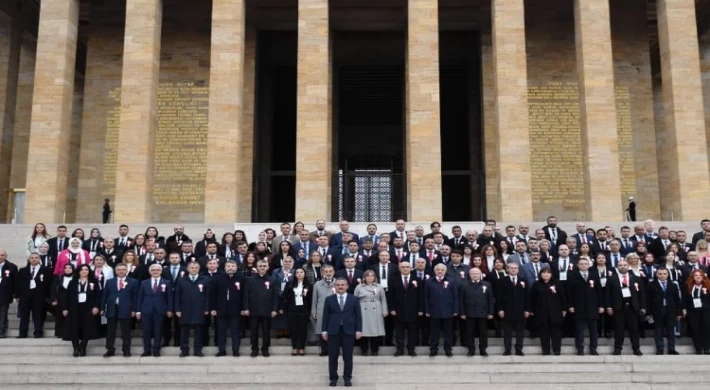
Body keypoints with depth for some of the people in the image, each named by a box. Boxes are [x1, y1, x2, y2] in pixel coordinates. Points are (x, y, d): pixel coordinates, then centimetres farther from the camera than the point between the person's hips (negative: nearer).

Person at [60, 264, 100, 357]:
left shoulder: (93, 283, 6)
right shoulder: (73, 283, 10)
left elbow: (98, 295, 0)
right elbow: (66, 295, 6)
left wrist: (96, 307, -12)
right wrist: (65, 308, -2)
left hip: (88, 310, -1)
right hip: (74, 309, 1)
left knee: (86, 330, -1)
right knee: (74, 330, -2)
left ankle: (83, 349, 10)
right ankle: (76, 349, 6)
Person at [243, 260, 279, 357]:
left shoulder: (271, 280, 3)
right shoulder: (250, 280, 3)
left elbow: (275, 296, 2)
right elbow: (246, 295, 2)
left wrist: (274, 309, -4)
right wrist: (246, 308, -5)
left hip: (267, 311, 0)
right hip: (254, 310, 0)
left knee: (266, 331, 6)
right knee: (254, 331, 5)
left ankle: (265, 349, 17)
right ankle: (254, 349, 16)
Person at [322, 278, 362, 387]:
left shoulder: (354, 299, 6)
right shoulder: (329, 299, 6)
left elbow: (358, 316, 4)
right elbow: (325, 316, 5)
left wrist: (358, 330, -4)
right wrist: (324, 330, -1)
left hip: (348, 331, 0)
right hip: (333, 331, 0)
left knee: (348, 356, 4)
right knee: (333, 356, 3)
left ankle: (348, 378, 14)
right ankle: (333, 378, 13)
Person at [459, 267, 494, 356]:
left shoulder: (487, 285, 4)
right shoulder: (464, 285, 1)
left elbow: (490, 300, 4)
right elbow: (461, 300, 1)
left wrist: (491, 312, -1)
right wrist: (462, 312, -4)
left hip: (483, 313, 1)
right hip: (469, 313, 0)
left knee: (483, 332, 7)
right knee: (470, 333, 5)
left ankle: (483, 350, 17)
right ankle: (471, 349, 14)